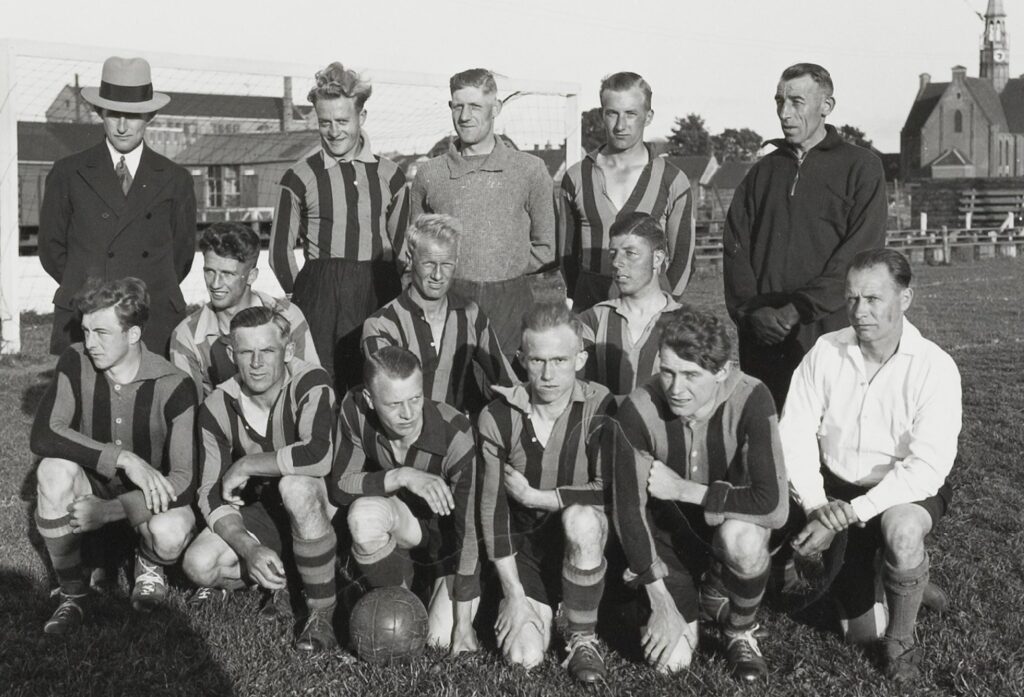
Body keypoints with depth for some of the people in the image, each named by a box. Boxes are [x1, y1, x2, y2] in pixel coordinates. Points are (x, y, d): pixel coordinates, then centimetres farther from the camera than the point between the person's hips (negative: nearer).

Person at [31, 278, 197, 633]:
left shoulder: (174, 386, -21)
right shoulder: (76, 362, -14)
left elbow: (184, 482, -23)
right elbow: (43, 435, -26)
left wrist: (109, 510, -33)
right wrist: (123, 458, -36)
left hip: (149, 497, -2)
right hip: (93, 485, 2)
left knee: (170, 534, -35)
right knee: (54, 469, -31)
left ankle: (149, 563, 7)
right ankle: (71, 594, -11)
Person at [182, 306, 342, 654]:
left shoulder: (310, 384, -22)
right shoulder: (218, 407, -9)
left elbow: (319, 455, -41)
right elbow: (211, 495, -10)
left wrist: (245, 466, -26)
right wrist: (250, 550, -27)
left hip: (320, 505, -4)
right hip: (262, 511, 4)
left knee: (296, 485, -38)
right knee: (199, 564, -21)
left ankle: (323, 612, -21)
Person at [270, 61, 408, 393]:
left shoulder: (389, 175, 8)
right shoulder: (301, 177, 2)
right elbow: (281, 250, 6)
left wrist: (392, 296, 6)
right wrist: (302, 296, 2)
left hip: (378, 295, 2)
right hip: (319, 297, -2)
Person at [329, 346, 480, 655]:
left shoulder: (455, 435, -32)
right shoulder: (355, 410, -22)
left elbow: (470, 529, -28)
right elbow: (338, 486, -20)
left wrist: (463, 624, -25)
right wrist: (401, 476, -38)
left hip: (450, 539, -2)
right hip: (405, 525, 2)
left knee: (441, 640, -18)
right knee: (364, 513, -33)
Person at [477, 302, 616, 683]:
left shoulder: (600, 408, -14)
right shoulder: (498, 418, -10)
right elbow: (492, 510, -8)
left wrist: (532, 496, -18)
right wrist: (514, 594, -11)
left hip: (584, 540, -2)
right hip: (525, 543, 2)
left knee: (581, 518, -36)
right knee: (523, 655, -16)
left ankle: (582, 639, -14)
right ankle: (545, 607, 22)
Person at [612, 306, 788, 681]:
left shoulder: (750, 400, -28)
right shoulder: (638, 411, -25)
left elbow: (774, 506, -33)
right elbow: (628, 509, -19)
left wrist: (683, 489, -27)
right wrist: (662, 602, -19)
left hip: (732, 520, 0)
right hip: (669, 528, 1)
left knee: (742, 538, -37)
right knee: (670, 658, -13)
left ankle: (740, 631, -5)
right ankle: (687, 603, 22)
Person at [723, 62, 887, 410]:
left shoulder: (861, 166, 3)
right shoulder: (763, 171, 17)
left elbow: (860, 252, -8)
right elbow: (735, 247, 10)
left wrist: (802, 308, -15)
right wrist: (750, 309, -6)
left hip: (827, 331, -4)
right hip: (761, 335, 4)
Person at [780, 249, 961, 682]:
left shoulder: (934, 368, -19)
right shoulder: (824, 353, -10)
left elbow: (927, 466, -26)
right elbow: (795, 435, -8)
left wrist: (854, 512, -32)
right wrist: (816, 506, -22)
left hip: (907, 491, -2)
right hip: (835, 489, 3)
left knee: (902, 529, -39)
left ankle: (901, 640, -11)